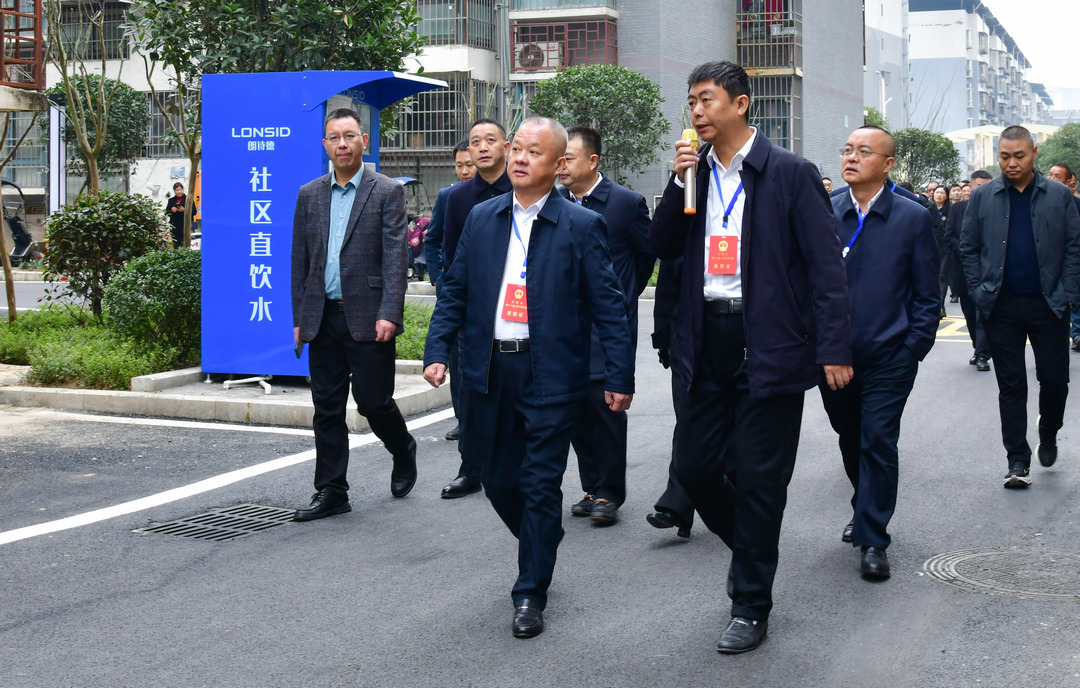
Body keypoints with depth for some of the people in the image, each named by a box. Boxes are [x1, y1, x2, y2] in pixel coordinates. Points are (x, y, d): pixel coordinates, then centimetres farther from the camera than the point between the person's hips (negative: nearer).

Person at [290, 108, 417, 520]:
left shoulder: (387, 192, 0)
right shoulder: (309, 196, 12)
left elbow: (395, 257, -7)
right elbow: (300, 262, 14)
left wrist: (389, 314, -16)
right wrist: (299, 319, 9)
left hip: (367, 318, -4)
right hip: (323, 318, 4)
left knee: (373, 401, -1)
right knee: (326, 408, 6)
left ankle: (404, 453, 29)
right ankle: (331, 492, 14)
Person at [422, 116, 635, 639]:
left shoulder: (580, 226, -3)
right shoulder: (481, 219, 9)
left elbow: (608, 306, -4)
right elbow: (455, 291, 12)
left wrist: (620, 377, -8)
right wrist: (437, 350, 1)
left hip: (550, 375, -4)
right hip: (489, 372, 4)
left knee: (540, 485, -1)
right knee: (498, 479, 13)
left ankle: (531, 595, 11)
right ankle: (540, 547, 40)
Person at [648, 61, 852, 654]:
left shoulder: (790, 174, -6)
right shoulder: (693, 172, 10)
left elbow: (826, 266, -7)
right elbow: (663, 247, 7)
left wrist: (833, 348, -14)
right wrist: (680, 182, -7)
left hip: (769, 345, -5)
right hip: (705, 342, 5)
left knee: (758, 478, 1)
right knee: (693, 466, 8)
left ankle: (751, 605, 15)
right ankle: (747, 547, 36)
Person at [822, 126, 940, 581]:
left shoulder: (912, 218, -1)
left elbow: (926, 294, 1)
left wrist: (914, 349, -7)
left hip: (888, 358, -3)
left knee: (878, 442, -5)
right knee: (850, 440, 16)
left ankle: (873, 539, 4)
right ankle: (865, 512, 38)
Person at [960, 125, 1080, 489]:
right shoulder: (982, 197, 4)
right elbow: (968, 248, 7)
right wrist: (980, 292, -2)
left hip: (1048, 305, 0)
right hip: (1002, 306, 0)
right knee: (1011, 385, 4)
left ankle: (1048, 436, 32)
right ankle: (1017, 459, 11)